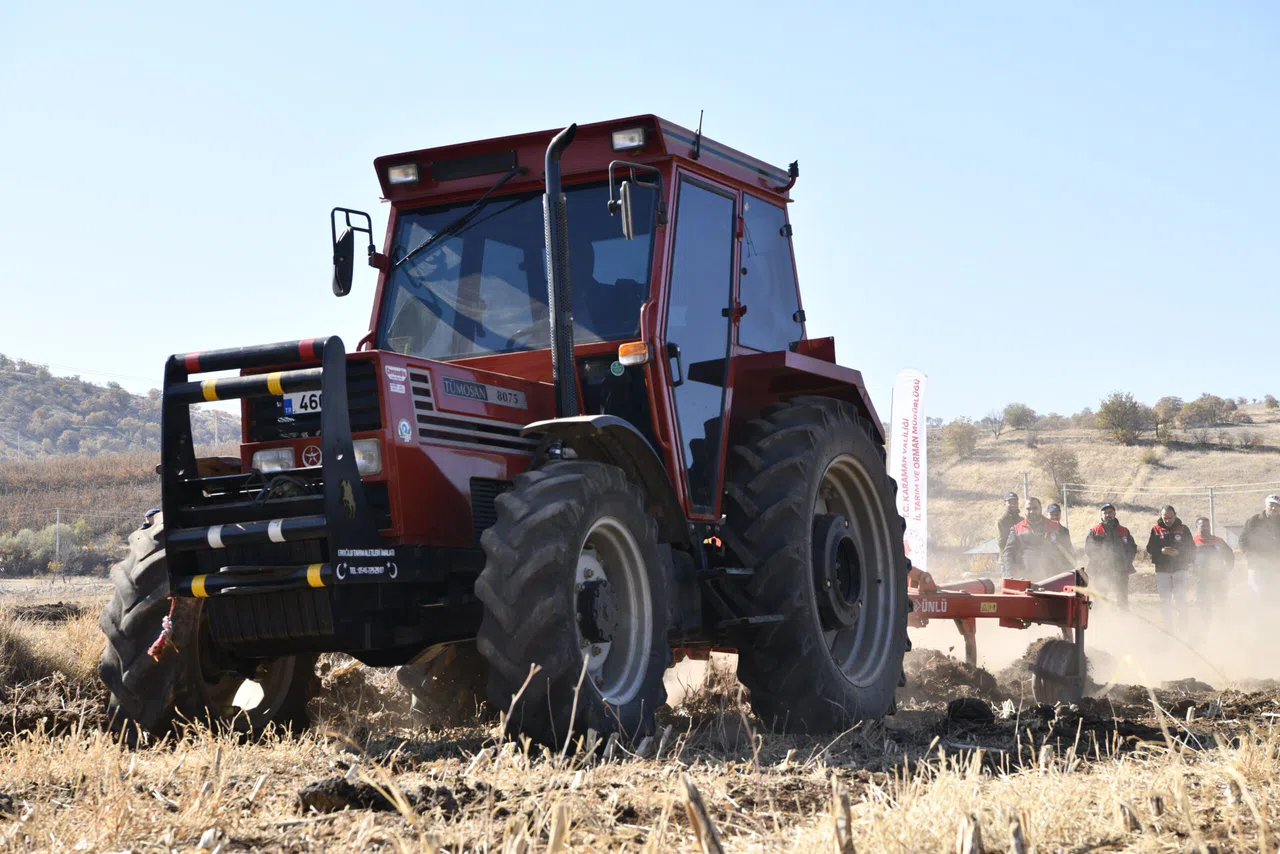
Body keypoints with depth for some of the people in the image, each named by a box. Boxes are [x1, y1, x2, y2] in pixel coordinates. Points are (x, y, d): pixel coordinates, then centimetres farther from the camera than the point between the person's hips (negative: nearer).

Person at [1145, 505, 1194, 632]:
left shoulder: (1183, 529, 5)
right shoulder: (1156, 530, 7)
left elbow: (1191, 549, 2)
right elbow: (1150, 548, 4)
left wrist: (1178, 552, -16)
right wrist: (1161, 551, -16)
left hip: (1180, 568, -2)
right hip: (1162, 569, 2)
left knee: (1180, 598, -10)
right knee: (1165, 600, 3)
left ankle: (1181, 625, -8)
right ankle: (1168, 627, 10)